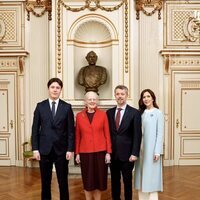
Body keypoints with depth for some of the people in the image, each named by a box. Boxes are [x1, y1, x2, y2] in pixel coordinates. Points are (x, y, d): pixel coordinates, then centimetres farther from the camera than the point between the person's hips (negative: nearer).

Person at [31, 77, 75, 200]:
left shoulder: (67, 107, 1)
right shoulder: (40, 106, 4)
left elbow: (71, 130, 0)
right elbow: (35, 129, 3)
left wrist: (70, 149, -6)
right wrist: (35, 149, -3)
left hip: (61, 149, -1)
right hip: (45, 149, 1)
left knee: (63, 181, 7)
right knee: (45, 181, 11)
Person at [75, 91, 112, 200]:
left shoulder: (103, 114, -1)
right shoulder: (79, 115, 2)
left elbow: (107, 134, -1)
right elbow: (77, 136, 4)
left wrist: (108, 152, -5)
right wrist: (77, 153, 3)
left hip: (100, 151, 0)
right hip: (85, 152, 1)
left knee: (99, 178, 8)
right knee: (87, 180, 9)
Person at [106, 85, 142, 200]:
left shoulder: (135, 113, -4)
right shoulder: (109, 112, 7)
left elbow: (137, 135, -7)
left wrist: (134, 153, -12)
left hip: (127, 154, -3)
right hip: (113, 153, 3)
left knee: (127, 181, 9)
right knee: (114, 181, 14)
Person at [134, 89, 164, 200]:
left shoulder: (158, 113, -4)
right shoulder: (141, 113, 8)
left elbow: (160, 134, -8)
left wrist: (157, 151, -13)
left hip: (152, 149, -5)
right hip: (141, 148, 5)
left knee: (151, 177, 1)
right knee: (142, 177, 9)